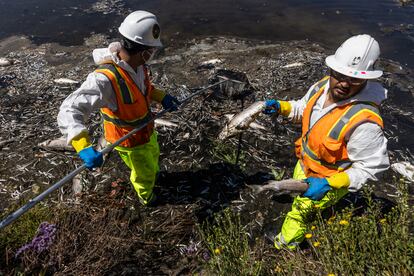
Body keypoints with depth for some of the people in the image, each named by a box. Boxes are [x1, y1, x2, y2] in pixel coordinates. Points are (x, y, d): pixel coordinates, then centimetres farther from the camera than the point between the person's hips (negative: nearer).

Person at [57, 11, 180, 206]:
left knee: (153, 155, 34)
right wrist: (83, 147, -55)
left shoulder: (137, 64, -16)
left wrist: (161, 97, -8)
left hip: (146, 130, 7)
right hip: (128, 141, -7)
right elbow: (68, 111, -41)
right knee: (144, 172, 19)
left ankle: (152, 174, 69)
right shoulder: (105, 79, -39)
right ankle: (145, 196, 53)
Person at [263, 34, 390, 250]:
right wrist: (281, 107, -14)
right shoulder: (324, 86, -17)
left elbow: (372, 166, -27)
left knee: (300, 212, 14)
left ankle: (284, 248, 45)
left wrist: (329, 184, -33)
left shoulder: (364, 121, -38)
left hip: (329, 181, -7)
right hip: (305, 165, 7)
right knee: (298, 199, 33)